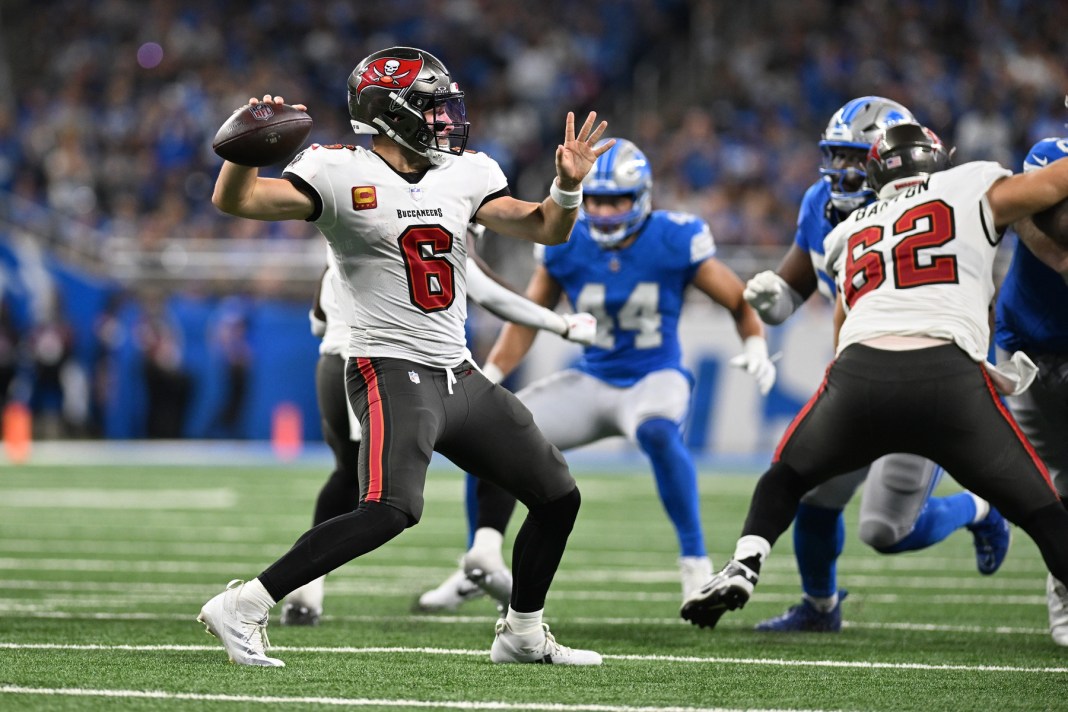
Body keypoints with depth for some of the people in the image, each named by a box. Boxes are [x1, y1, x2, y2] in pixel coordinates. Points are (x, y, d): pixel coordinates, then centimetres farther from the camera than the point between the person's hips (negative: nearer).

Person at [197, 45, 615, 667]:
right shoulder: (340, 174, -8)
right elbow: (235, 200, -17)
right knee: (390, 512, -29)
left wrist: (568, 186, -6)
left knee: (558, 497, 12)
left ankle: (523, 634, 31)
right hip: (391, 374, -8)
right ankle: (240, 609, -24)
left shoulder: (463, 175, 11)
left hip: (460, 376, 8)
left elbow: (544, 229, 15)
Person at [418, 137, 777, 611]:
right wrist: (488, 376, -4)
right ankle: (483, 558, -4)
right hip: (592, 381, 5)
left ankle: (696, 563, -31)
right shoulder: (565, 247, -4)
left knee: (657, 431, -39)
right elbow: (526, 322, 8)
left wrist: (756, 348, -18)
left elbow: (740, 301, 0)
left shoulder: (675, 242, -12)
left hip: (655, 378, -5)